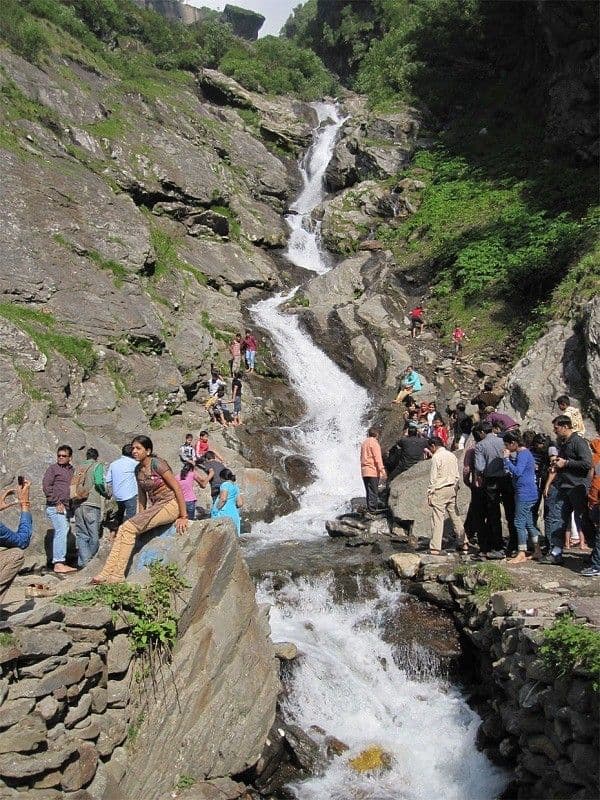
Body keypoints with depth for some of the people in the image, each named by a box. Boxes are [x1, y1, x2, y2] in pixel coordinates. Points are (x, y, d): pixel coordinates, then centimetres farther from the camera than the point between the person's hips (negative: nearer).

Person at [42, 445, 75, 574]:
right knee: (62, 531, -17)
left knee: (62, 533, 7)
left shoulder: (72, 470, 19)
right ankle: (58, 563, -18)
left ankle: (60, 563, 11)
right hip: (55, 506, -6)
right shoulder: (53, 468, 2)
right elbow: (46, 486, -6)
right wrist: (57, 502, -11)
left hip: (67, 507, 6)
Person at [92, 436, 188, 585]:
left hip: (170, 504, -7)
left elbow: (178, 488, -13)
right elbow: (142, 495, 18)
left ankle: (117, 575, -17)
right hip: (154, 507, 7)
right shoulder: (138, 470, 11)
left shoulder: (157, 464, -13)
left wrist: (183, 517, -13)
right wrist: (141, 517, 10)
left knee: (129, 527, -20)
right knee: (123, 528, -12)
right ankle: (108, 572, -16)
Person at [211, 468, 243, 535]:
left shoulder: (225, 484, -3)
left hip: (224, 513, -8)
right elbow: (240, 503, 18)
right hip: (234, 514, 8)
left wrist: (216, 509, -10)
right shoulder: (236, 486, 19)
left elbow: (223, 499, -18)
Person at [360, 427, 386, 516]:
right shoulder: (374, 442, -7)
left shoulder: (364, 443, 19)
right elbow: (378, 458, -14)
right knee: (373, 492, -9)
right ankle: (371, 511, -14)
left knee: (369, 492, 11)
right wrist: (382, 471, -15)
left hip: (364, 471, 8)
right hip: (373, 471, -8)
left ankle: (369, 510, 11)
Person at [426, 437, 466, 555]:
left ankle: (435, 548, -7)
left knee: (437, 519, -6)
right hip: (452, 489, 7)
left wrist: (430, 493, -6)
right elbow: (457, 476, 14)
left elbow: (433, 477, -12)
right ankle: (463, 543, 22)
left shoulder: (436, 457, -11)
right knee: (455, 517, 15)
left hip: (440, 490, -7)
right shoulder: (452, 455, 11)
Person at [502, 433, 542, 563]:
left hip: (525, 493, -11)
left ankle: (521, 554, -3)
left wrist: (507, 458, -18)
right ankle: (537, 551, 20)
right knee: (529, 522, 15)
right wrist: (509, 458, 8)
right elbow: (516, 471, 19)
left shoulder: (523, 454, -15)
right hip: (527, 493, 11)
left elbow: (517, 472, -25)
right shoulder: (523, 453, 16)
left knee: (519, 523, -7)